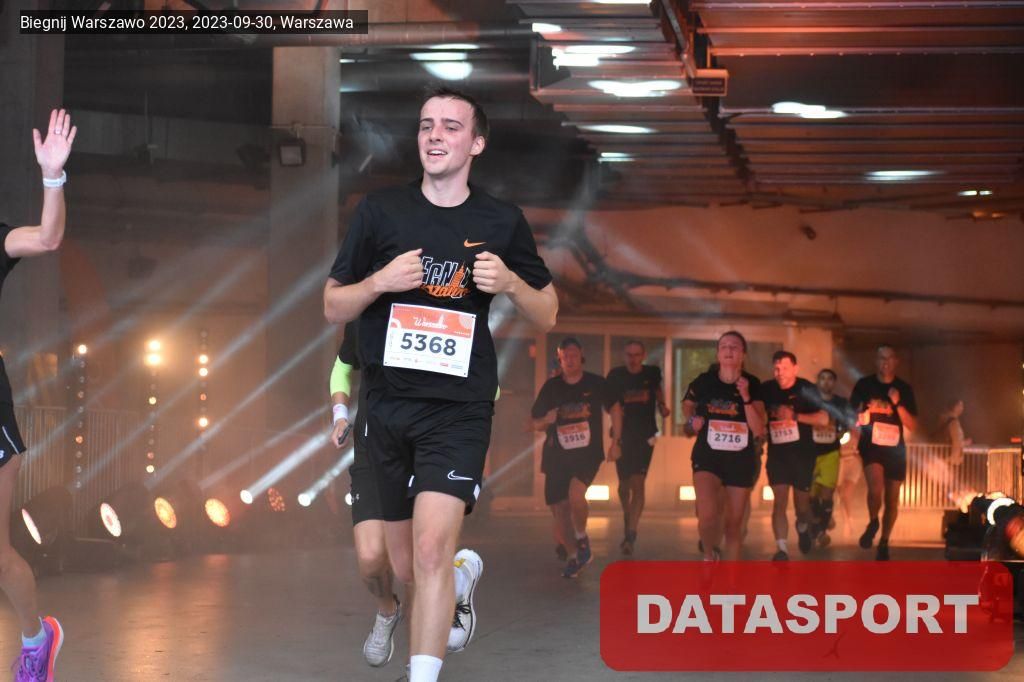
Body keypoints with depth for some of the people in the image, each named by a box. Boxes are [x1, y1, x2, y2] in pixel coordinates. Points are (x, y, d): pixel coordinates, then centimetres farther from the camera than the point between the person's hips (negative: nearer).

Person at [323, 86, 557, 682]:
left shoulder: (503, 222, 3)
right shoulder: (381, 211, 3)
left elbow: (547, 316, 10)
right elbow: (333, 308, 6)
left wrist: (510, 283, -11)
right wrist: (380, 282, -14)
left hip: (459, 410, -2)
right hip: (386, 406, 3)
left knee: (431, 550, -20)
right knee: (403, 567, 14)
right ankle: (465, 572, 47)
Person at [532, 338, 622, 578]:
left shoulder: (595, 383, 0)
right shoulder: (551, 387, 3)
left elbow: (615, 408, 12)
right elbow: (536, 424, 10)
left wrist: (616, 442, 5)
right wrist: (546, 420, -13)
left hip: (588, 453, -3)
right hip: (557, 456, 3)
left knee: (576, 494, -28)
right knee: (559, 509, 1)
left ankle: (581, 537, -1)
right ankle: (572, 556, 24)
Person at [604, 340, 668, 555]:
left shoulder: (652, 372, -2)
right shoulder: (615, 376, -6)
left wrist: (662, 405, 4)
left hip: (645, 435, -1)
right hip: (623, 434, 1)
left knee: (638, 483, -12)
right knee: (624, 483, 13)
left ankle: (631, 534, -15)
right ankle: (628, 520, 40)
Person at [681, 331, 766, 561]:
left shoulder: (752, 385, -4)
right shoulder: (703, 382, -4)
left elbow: (759, 430, -10)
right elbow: (687, 406, 18)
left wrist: (746, 397, -19)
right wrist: (692, 421, -1)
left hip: (741, 459, 1)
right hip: (707, 456, -1)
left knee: (734, 522, 9)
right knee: (707, 516, -22)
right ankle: (709, 555, 8)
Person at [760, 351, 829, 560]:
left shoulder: (807, 389, -7)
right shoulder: (766, 390, -2)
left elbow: (823, 419, -16)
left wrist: (795, 416, -26)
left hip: (803, 453, 0)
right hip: (777, 453, 0)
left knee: (802, 502, 11)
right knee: (779, 500, -13)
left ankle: (803, 528, 45)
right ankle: (782, 549, -15)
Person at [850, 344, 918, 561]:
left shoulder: (904, 389, 5)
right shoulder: (864, 385, 2)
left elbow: (912, 425, 1)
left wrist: (897, 404, -13)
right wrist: (859, 418, -11)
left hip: (895, 447, 2)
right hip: (871, 445, -2)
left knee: (892, 500, 6)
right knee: (876, 488, -25)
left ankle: (884, 543, 24)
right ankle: (873, 523, 4)